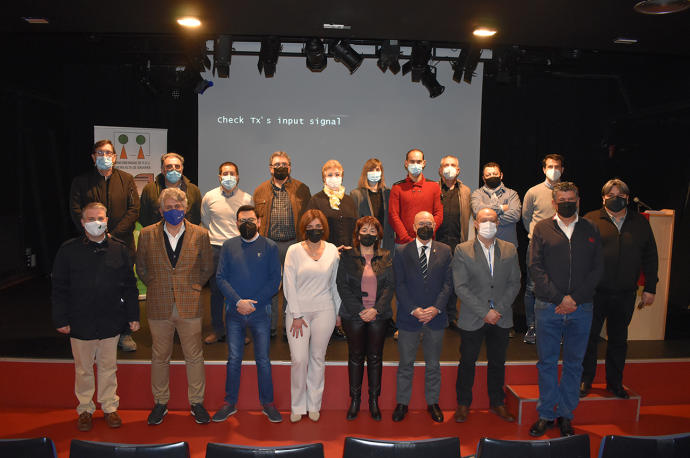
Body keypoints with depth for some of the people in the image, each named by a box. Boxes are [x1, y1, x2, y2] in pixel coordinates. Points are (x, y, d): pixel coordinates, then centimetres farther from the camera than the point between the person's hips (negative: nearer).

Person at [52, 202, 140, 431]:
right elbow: (59, 288, 0)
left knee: (108, 367, 13)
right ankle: (85, 409, 30)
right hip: (80, 323, -1)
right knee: (83, 369, 13)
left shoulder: (120, 249, 0)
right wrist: (61, 320, -3)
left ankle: (109, 407, 29)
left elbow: (130, 286, 4)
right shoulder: (69, 250, -3)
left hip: (111, 322, 1)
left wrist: (133, 316, 1)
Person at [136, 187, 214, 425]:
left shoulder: (200, 234, -2)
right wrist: (154, 286, 4)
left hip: (189, 306, -1)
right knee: (159, 357, 13)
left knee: (194, 356, 9)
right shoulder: (147, 234, 0)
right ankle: (160, 403, 31)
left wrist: (193, 287, 1)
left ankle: (196, 402, 25)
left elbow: (208, 268, 8)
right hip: (159, 307, 1)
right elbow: (140, 267, 12)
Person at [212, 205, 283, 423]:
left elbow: (275, 280, -4)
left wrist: (252, 302, -13)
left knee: (263, 360, 6)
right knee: (233, 359, 11)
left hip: (260, 311, -1)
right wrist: (238, 301, -14)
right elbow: (221, 278, 0)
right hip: (234, 312, 2)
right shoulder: (229, 246, 5)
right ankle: (230, 403, 25)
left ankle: (267, 403, 20)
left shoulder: (270, 247, 1)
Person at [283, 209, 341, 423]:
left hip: (324, 311, 2)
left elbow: (335, 283, 12)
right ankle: (297, 406, 16)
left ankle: (314, 405, 24)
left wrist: (338, 311, 12)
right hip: (298, 310, -1)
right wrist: (296, 315, -7)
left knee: (318, 358, 9)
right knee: (299, 359, -4)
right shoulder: (294, 251, -3)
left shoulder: (332, 250, 4)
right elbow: (289, 285, -4)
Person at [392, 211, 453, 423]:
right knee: (406, 363, 10)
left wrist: (436, 308, -12)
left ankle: (433, 402, 30)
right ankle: (402, 403, 25)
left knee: (433, 364, 13)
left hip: (435, 317, 1)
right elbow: (399, 285, -4)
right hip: (409, 317, -1)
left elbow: (448, 283, 0)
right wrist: (413, 309, -14)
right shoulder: (401, 252, 0)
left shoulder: (445, 251, 5)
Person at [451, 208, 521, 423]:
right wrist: (484, 312, -15)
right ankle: (463, 404, 26)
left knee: (498, 363, 15)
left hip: (501, 318, 3)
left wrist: (499, 310, -9)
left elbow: (514, 283, 3)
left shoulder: (510, 250, 4)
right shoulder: (462, 250, -5)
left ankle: (497, 403, 33)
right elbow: (461, 287, -10)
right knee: (467, 362, 9)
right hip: (472, 319, -2)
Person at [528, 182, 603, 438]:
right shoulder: (542, 229, 4)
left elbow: (597, 269, 3)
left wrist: (574, 298, -9)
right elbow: (535, 267, -3)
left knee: (574, 363, 10)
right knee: (547, 362, 7)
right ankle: (546, 414, 19)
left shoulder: (590, 231, 8)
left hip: (581, 308, 2)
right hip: (548, 308, -1)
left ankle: (565, 414, 24)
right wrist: (559, 298, -12)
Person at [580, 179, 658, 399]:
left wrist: (650, 288, 5)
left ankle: (615, 382, 29)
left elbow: (650, 257, 11)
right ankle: (585, 381, 20)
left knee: (619, 340, 14)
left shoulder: (640, 223, 9)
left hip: (625, 295, 3)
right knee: (589, 337, 6)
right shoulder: (590, 220, 0)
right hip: (595, 292, -3)